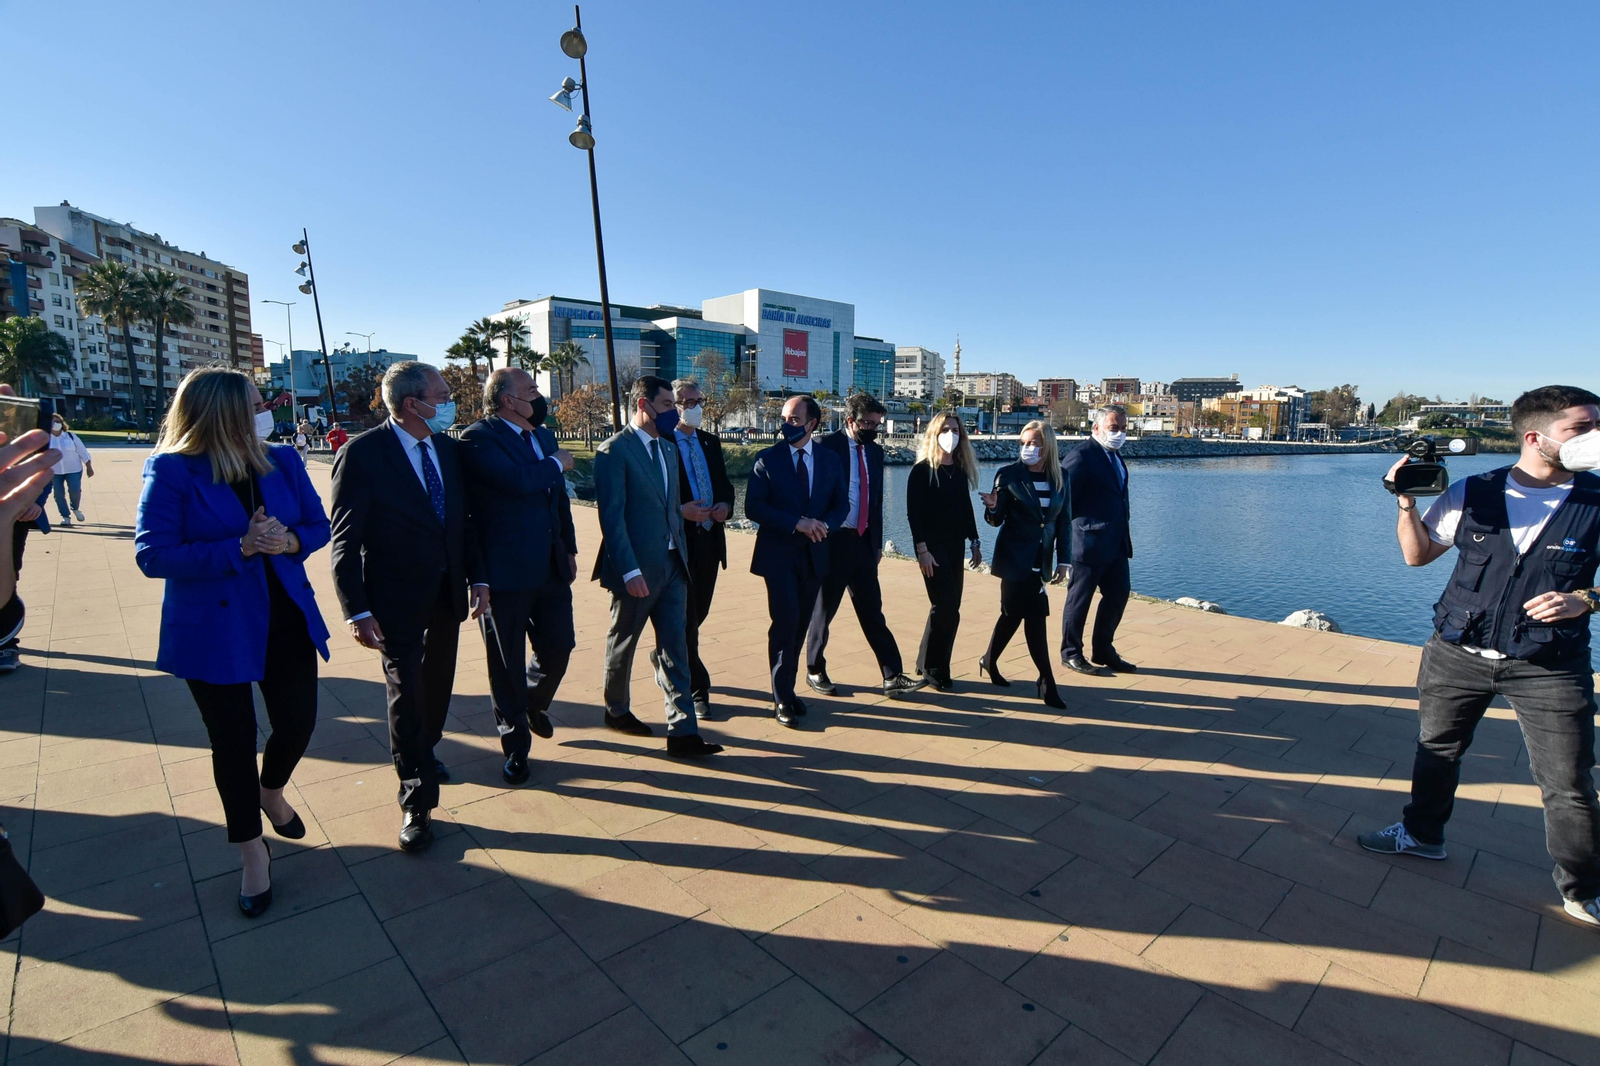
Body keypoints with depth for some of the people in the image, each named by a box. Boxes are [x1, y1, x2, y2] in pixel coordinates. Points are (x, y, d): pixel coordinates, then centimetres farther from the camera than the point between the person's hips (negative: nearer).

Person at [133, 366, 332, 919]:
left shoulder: (283, 462, -1)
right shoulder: (172, 471, -13)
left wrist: (291, 540, -17)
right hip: (214, 630, -3)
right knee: (233, 741, 12)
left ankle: (271, 791, 46)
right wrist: (240, 548, -26)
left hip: (288, 621, 4)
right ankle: (252, 852, 32)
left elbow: (319, 526, 4)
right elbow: (152, 554, -18)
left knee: (298, 722, 10)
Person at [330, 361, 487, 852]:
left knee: (439, 681, 20)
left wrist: (477, 577, 2)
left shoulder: (447, 448, 3)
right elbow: (345, 541, -15)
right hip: (398, 598, -6)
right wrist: (356, 611, -19)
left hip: (447, 591, 6)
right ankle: (417, 802, 19)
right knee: (406, 693, 3)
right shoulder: (362, 454, -15)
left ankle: (424, 752, 48)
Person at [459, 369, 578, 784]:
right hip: (506, 571, -6)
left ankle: (534, 704, 43)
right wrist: (556, 463, -11)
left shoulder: (544, 435, 12)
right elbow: (519, 482, -29)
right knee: (508, 663, 8)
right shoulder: (479, 438, -13)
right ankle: (516, 745, 26)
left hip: (551, 567, 7)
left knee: (559, 645, 11)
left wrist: (570, 547, 15)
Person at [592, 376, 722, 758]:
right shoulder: (614, 451, -12)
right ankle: (617, 710, 36)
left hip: (672, 565, 7)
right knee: (623, 643, 13)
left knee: (674, 647, 3)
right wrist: (629, 571, -21)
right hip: (637, 569, -6)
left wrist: (681, 553, 13)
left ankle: (682, 731, 6)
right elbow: (612, 516, -17)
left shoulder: (668, 449, 13)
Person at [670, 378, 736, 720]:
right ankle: (697, 690, 11)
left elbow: (725, 483, 17)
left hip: (710, 538, 7)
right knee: (686, 618, 1)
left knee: (698, 613, 17)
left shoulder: (711, 443, 13)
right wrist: (680, 510, -24)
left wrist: (725, 505, -4)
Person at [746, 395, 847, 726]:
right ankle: (782, 698, 5)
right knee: (786, 622, -9)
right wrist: (797, 523, -20)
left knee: (800, 624, 11)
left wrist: (823, 525, -14)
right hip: (778, 553, -3)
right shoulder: (767, 459, -3)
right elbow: (753, 507, -10)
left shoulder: (830, 460, 6)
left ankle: (787, 689, 26)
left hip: (814, 554, 4)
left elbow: (841, 504, 8)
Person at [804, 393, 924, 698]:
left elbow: (877, 500, 15)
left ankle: (892, 678, 10)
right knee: (823, 610, 9)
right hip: (832, 541, -5)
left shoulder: (875, 450, 11)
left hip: (863, 542, 6)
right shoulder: (827, 445, -9)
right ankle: (815, 671, 26)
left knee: (873, 612, 7)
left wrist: (877, 542, 14)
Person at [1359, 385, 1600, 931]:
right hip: (1457, 654, 2)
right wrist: (1407, 503, -7)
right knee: (1436, 751, 17)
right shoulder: (1471, 493, -4)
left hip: (1548, 668, -1)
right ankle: (1421, 833, 39)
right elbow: (1418, 555, 6)